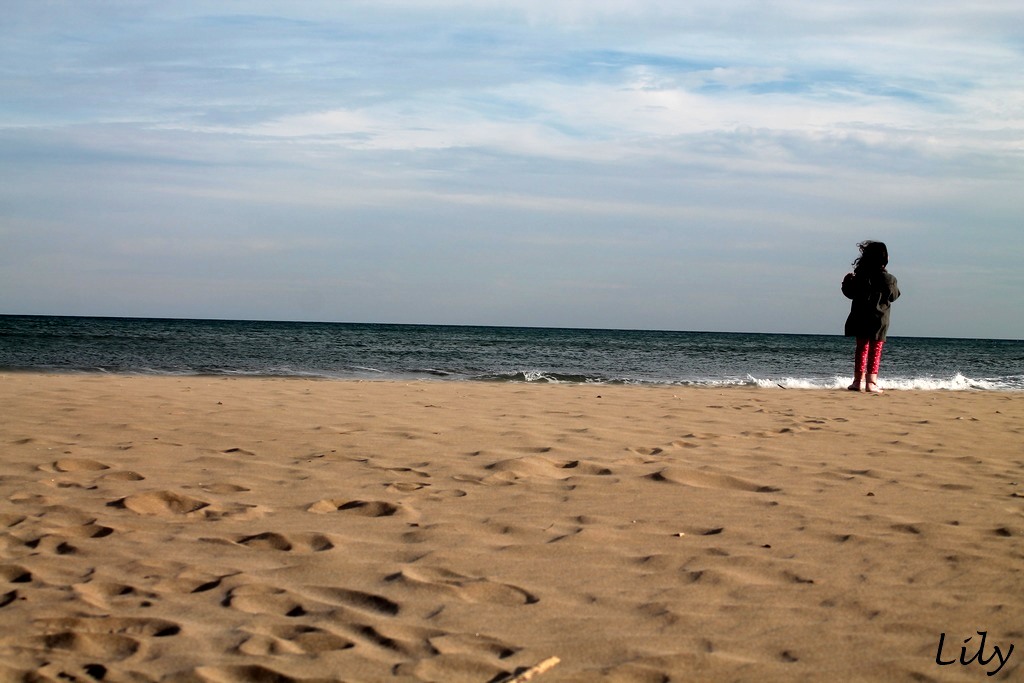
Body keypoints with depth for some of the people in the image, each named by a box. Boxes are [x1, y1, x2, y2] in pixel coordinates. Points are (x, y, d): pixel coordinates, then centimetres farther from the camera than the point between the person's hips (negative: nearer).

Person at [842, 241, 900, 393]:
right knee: (875, 351, 2)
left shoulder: (859, 275, -4)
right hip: (879, 320, -3)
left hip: (860, 318, 3)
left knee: (861, 348, 14)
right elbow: (894, 296, 1)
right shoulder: (887, 279, -12)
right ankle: (871, 382, -3)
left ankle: (859, 380, 14)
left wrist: (847, 282, 24)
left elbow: (850, 293, 5)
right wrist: (894, 286, 21)